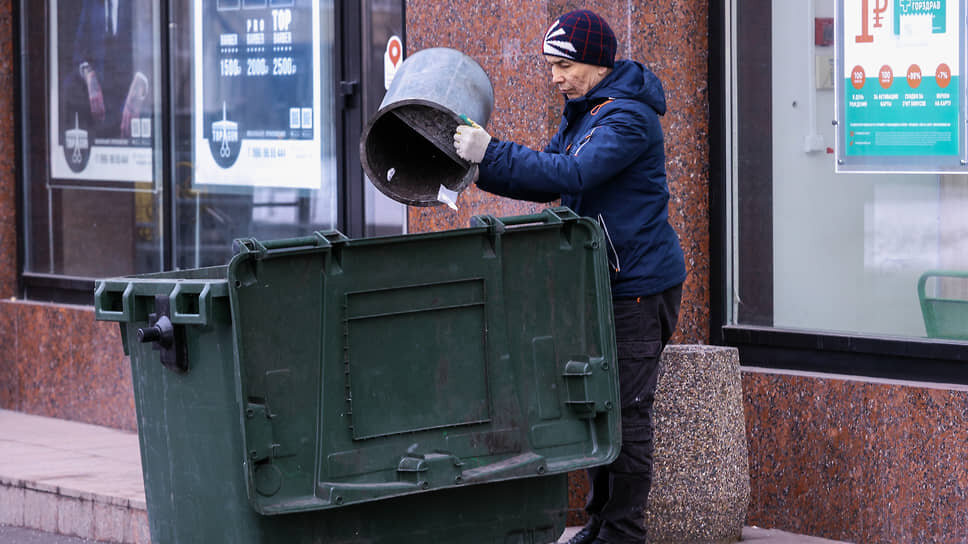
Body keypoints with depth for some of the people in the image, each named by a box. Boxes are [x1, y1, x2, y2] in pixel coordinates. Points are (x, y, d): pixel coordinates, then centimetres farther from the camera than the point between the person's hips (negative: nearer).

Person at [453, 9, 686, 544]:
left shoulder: (627, 117, -18)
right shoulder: (582, 112, 13)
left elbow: (573, 174, -30)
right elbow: (548, 183, 15)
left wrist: (492, 153, -32)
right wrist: (481, 170, 2)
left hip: (640, 283, -10)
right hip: (600, 279, 10)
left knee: (626, 406, -8)